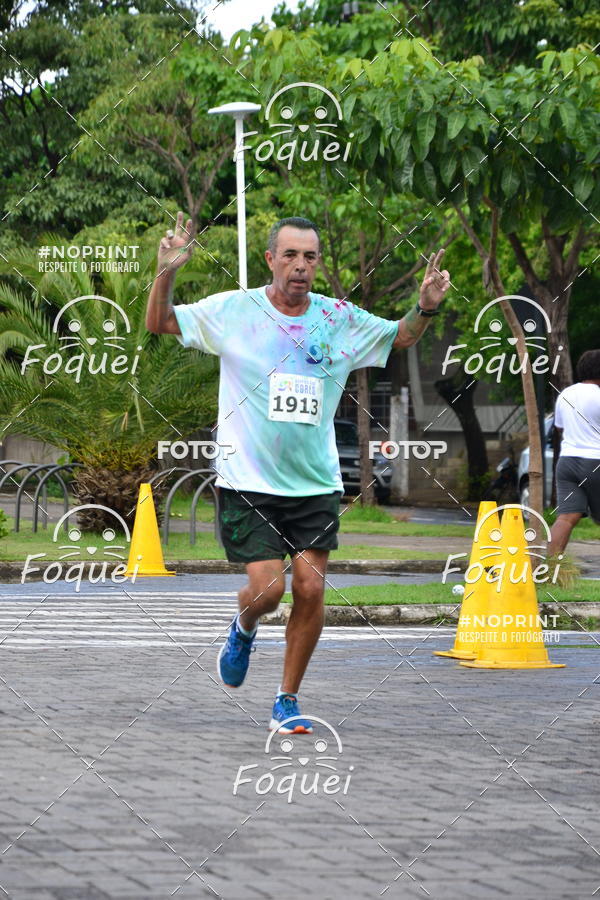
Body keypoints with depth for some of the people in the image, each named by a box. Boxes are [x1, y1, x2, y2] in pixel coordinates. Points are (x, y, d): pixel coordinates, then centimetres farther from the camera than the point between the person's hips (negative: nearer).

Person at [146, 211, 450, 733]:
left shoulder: (340, 319, 4)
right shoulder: (233, 310, -3)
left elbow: (402, 337, 19)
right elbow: (159, 323, 2)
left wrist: (426, 307, -2)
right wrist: (167, 274, -15)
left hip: (316, 484, 3)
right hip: (248, 483, -3)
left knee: (311, 588, -5)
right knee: (267, 588, -12)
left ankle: (287, 701, 11)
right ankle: (244, 629, 26)